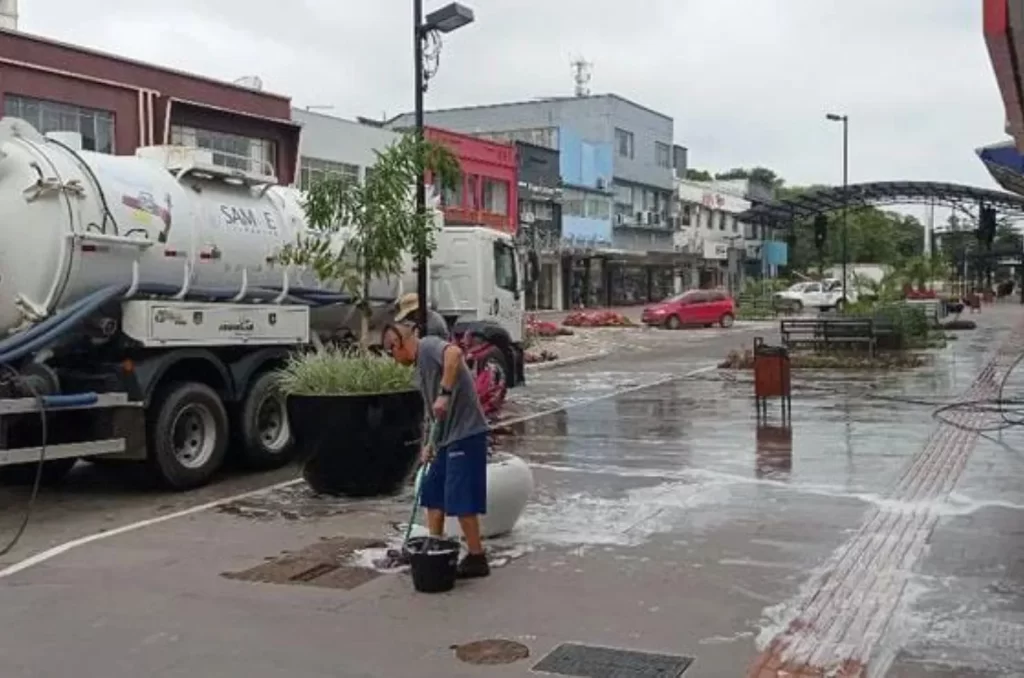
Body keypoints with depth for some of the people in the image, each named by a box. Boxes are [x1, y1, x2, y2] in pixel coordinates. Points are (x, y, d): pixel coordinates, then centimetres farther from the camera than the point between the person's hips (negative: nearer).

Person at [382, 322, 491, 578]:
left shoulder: (428, 345, -8)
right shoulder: (422, 364, 20)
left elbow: (455, 352, -33)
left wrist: (445, 394, -32)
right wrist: (431, 444, 16)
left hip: (466, 435, -10)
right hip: (449, 438, 10)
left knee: (460, 500, -5)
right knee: (433, 493, 16)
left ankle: (477, 559, 5)